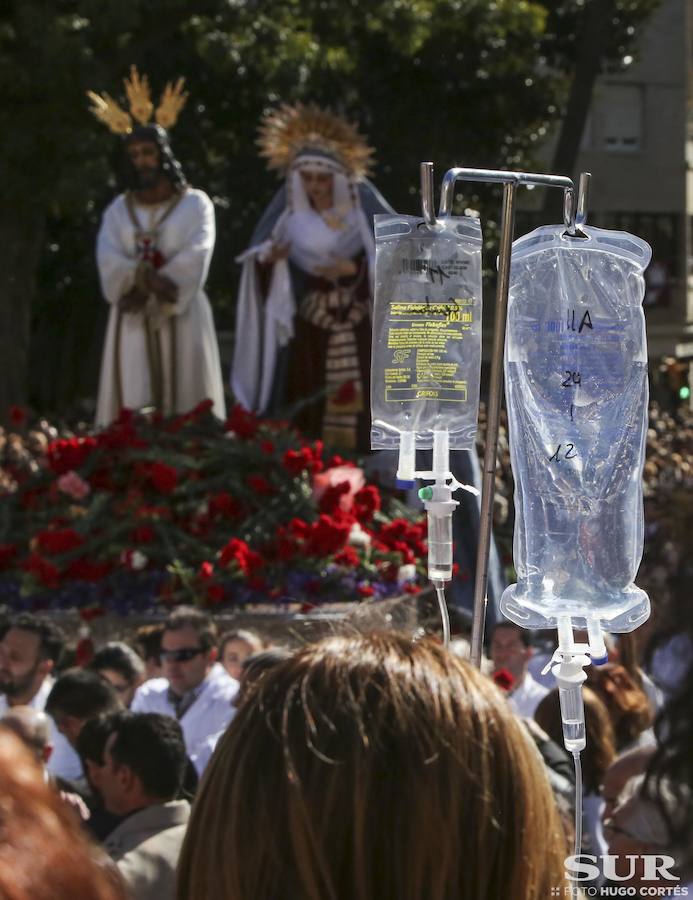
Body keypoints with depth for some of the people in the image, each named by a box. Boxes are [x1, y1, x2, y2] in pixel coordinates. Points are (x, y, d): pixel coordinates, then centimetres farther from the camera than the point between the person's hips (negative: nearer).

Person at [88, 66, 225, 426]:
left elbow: (196, 257, -9)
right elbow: (108, 261, -2)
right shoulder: (119, 210, 13)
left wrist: (148, 288, -18)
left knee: (184, 404, -6)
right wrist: (147, 279, -20)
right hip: (132, 321, 2)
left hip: (182, 318, -2)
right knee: (133, 407, -5)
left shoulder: (195, 204, 5)